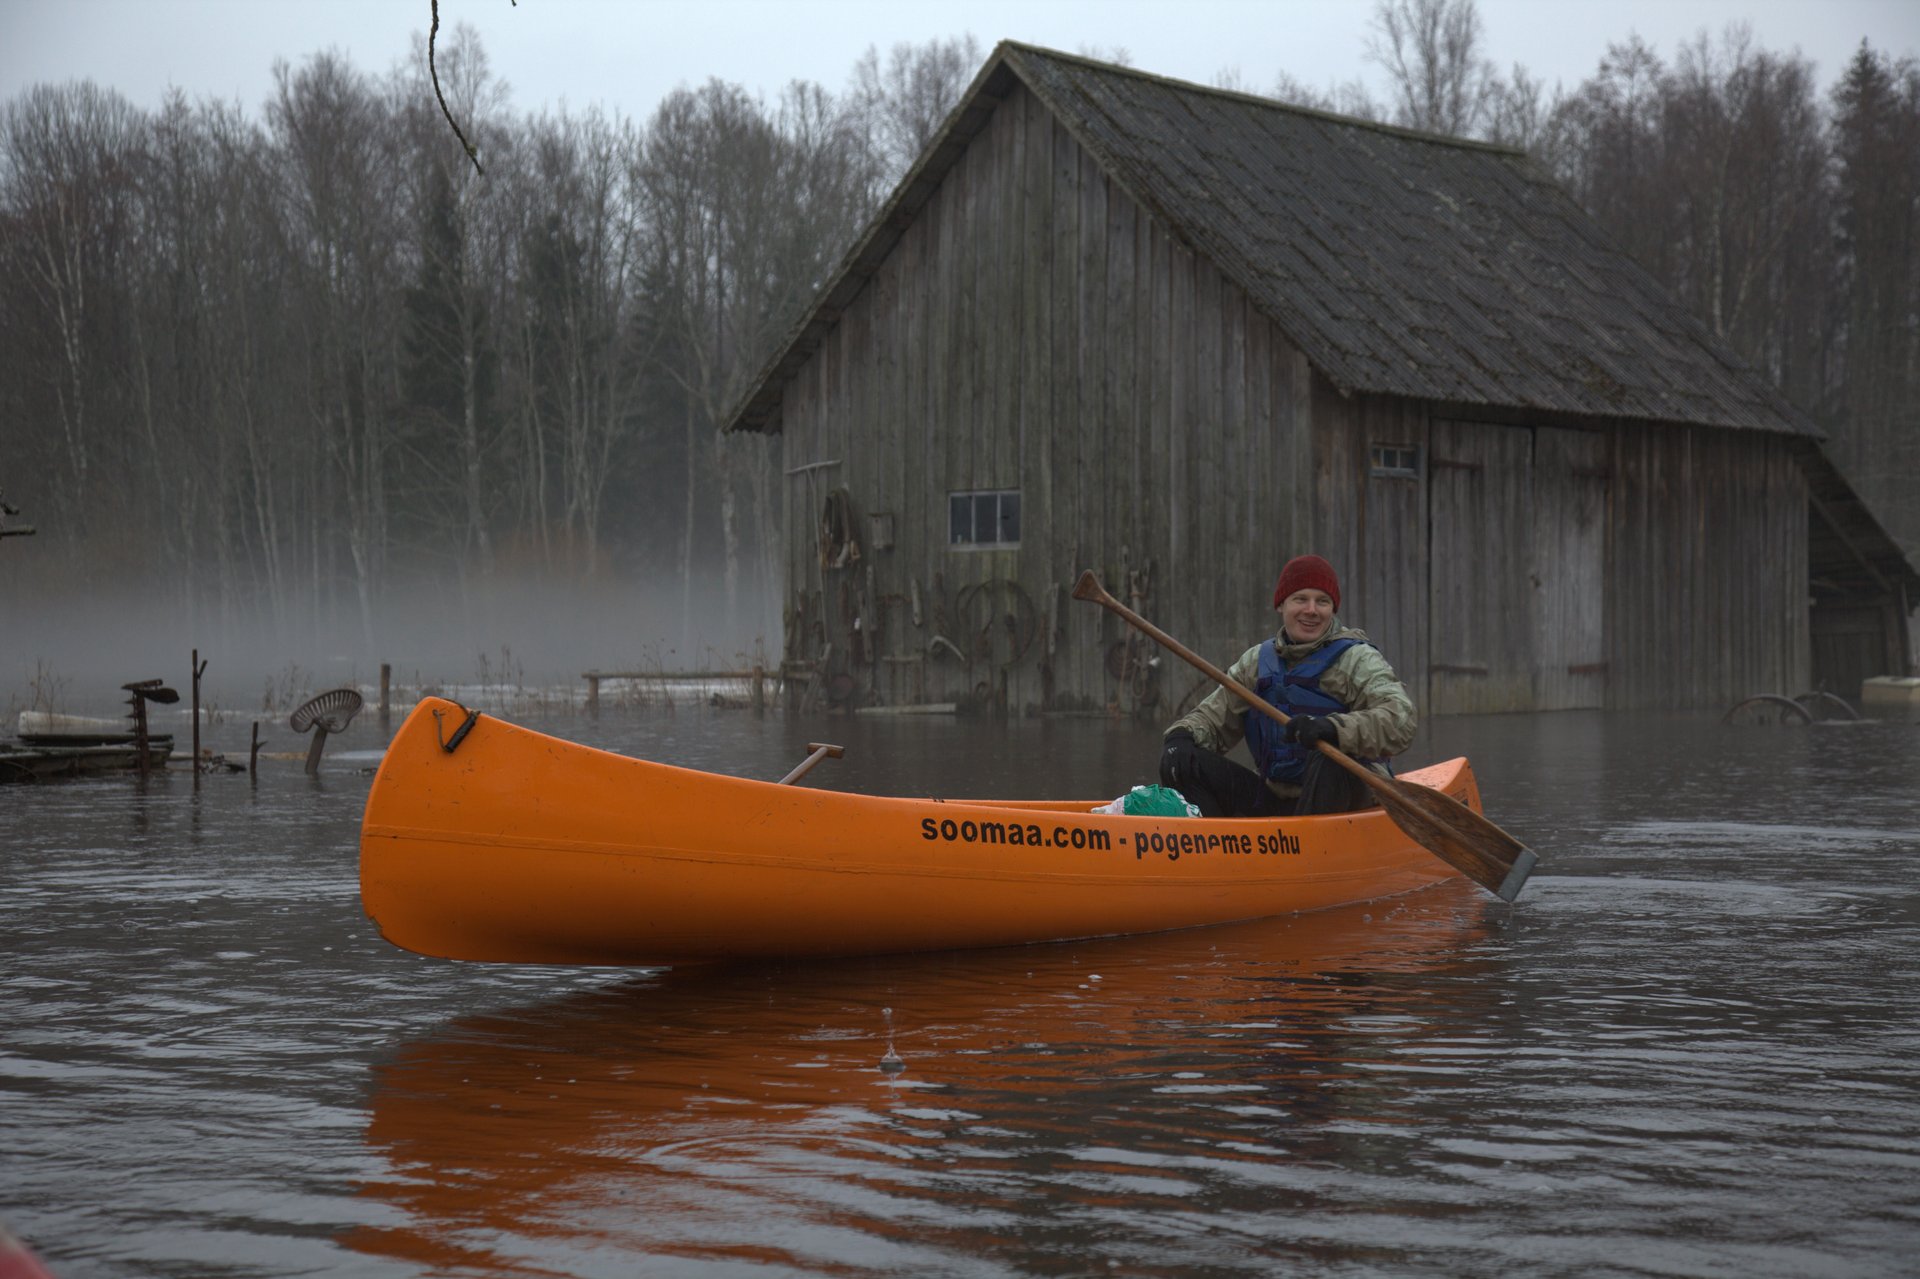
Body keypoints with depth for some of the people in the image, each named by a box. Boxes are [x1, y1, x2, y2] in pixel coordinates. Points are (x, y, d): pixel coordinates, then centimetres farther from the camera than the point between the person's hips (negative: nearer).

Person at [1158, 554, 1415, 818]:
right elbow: (1213, 716, 13)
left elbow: (1399, 721, -21)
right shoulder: (1256, 661, 13)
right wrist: (1180, 737, -11)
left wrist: (1335, 728, -38)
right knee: (1184, 763, -10)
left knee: (1328, 761, -37)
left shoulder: (1358, 659, -4)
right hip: (1273, 801, 5)